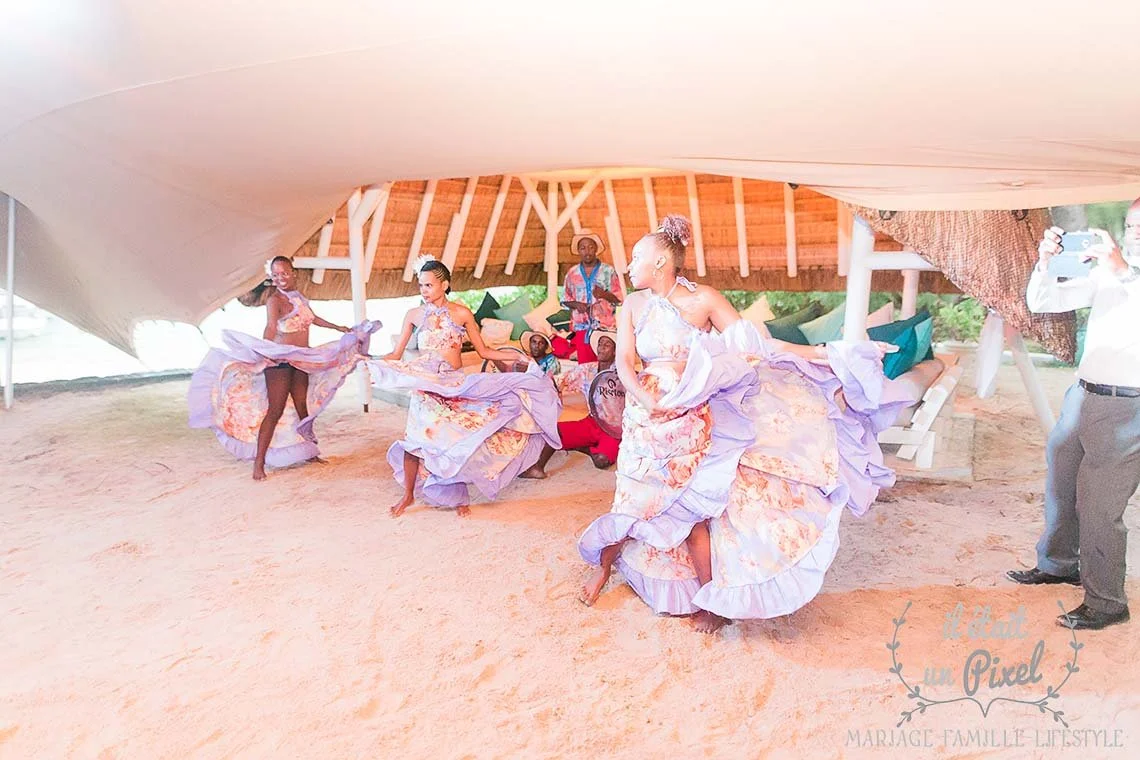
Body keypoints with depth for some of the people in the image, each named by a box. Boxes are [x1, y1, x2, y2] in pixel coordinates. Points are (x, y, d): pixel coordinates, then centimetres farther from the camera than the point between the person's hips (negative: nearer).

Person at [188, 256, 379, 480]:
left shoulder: (299, 298, 12)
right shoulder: (275, 300, -12)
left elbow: (312, 318, 31)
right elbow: (271, 327, -29)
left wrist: (339, 328, 40)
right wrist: (264, 351, -47)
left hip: (301, 361, 7)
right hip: (279, 361, -7)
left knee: (302, 408, 13)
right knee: (275, 410, -10)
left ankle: (308, 452, 27)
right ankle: (259, 462, -7)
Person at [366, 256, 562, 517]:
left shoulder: (462, 313, 0)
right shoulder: (414, 315, 3)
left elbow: (483, 351, 4)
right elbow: (396, 355, 5)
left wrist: (516, 355, -4)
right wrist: (371, 364, -11)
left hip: (456, 385, 0)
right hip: (426, 385, 0)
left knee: (454, 439, -2)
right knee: (416, 438, -7)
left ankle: (455, 496, 14)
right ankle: (408, 494, 10)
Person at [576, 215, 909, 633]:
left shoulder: (703, 298, -8)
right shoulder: (633, 306, 1)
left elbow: (752, 343, -11)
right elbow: (624, 360, -7)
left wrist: (820, 353, -17)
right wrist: (647, 400, -24)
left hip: (691, 420, -3)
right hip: (645, 419, 3)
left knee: (693, 511, -1)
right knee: (632, 503, 11)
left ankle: (712, 601, 17)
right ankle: (605, 566, 37)